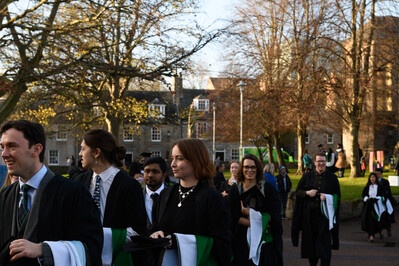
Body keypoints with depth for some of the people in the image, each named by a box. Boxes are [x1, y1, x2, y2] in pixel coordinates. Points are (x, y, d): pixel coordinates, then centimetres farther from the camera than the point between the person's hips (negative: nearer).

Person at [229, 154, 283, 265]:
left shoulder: (268, 188, -1)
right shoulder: (235, 189, 1)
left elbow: (275, 216, -8)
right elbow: (233, 217, -6)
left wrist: (250, 213, -13)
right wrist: (257, 223, -16)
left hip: (266, 241, -1)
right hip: (242, 241, 1)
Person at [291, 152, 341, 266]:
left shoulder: (332, 177, 2)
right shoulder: (307, 176, 5)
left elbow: (338, 195, 4)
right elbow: (298, 191, 7)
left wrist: (327, 197, -15)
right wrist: (307, 193, -12)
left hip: (325, 213, -2)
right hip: (309, 214, 2)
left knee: (324, 242, -6)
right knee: (310, 240, 8)